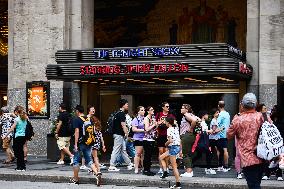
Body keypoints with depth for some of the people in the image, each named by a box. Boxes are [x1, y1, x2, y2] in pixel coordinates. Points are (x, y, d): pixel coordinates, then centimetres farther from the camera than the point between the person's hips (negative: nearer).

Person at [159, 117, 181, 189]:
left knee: (174, 166, -5)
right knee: (161, 157, 22)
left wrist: (166, 144, -2)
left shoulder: (169, 129, -12)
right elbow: (179, 140, 14)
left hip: (173, 147, -9)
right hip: (178, 146, 9)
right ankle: (165, 172, 15)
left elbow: (170, 140, -22)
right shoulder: (176, 128, 13)